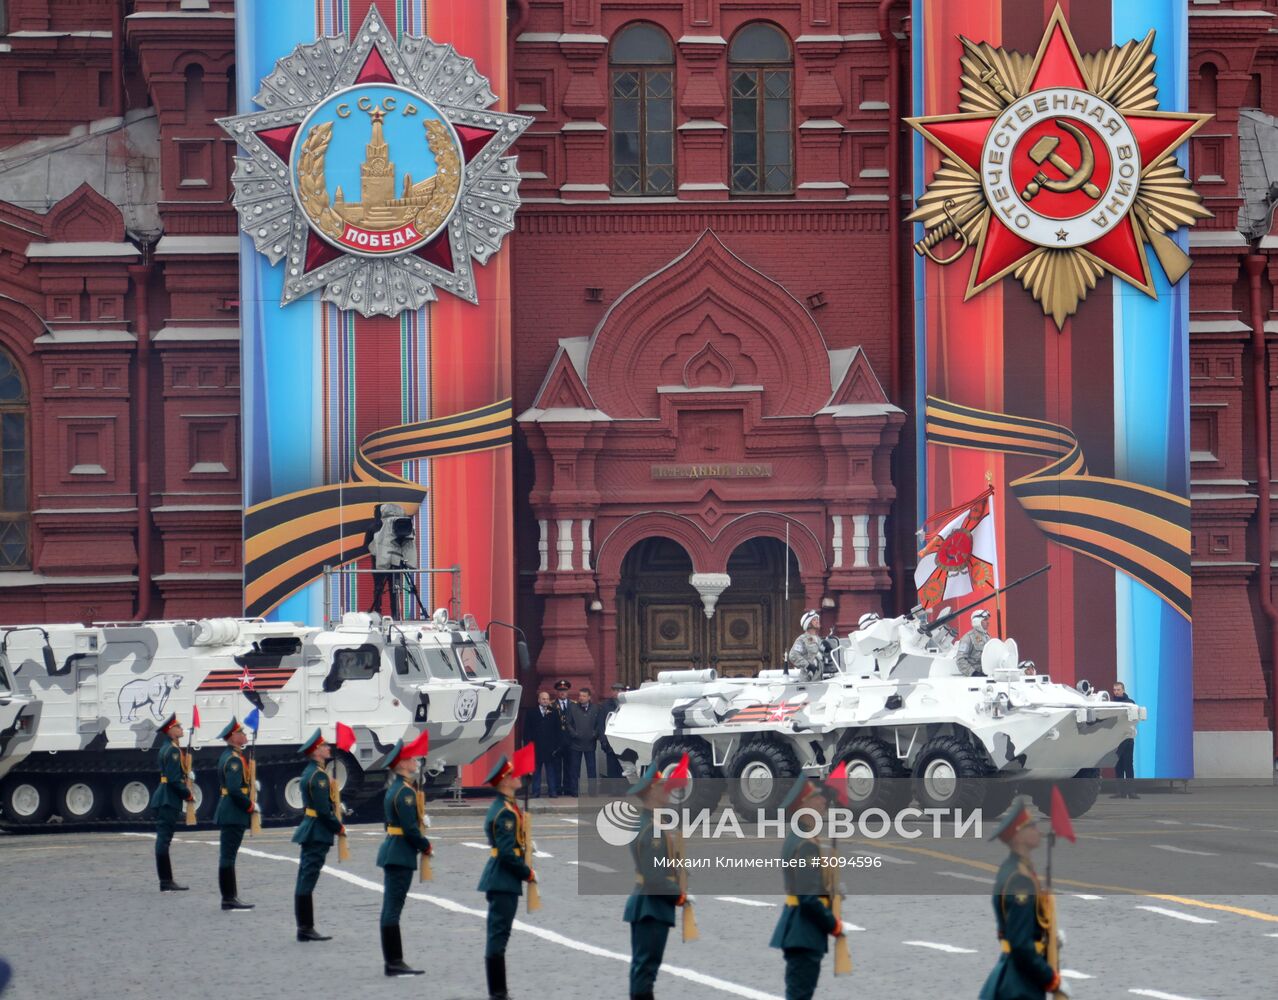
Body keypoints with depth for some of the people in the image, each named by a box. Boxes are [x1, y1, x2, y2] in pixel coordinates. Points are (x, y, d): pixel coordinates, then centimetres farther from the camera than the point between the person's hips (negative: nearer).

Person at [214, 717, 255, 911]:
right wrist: (249, 806, -14)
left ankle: (230, 896, 18)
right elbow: (235, 789, -25)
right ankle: (229, 899, -7)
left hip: (228, 813, 10)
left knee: (228, 856, 12)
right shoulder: (234, 758, -17)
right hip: (234, 814, -10)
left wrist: (247, 804, 14)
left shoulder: (228, 755, 15)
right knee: (228, 856, -8)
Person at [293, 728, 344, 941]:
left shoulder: (310, 772, 14)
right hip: (318, 833, -10)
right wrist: (338, 827, -9)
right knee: (308, 879, -8)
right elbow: (323, 809, -20)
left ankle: (304, 928, 15)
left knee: (305, 879, 10)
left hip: (310, 831, 10)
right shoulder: (318, 775, -17)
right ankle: (306, 929, -7)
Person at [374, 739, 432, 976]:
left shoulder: (393, 788, 13)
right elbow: (410, 828, -20)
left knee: (390, 909, 9)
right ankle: (394, 963, -6)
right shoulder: (405, 791, -17)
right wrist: (426, 846, -6)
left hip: (391, 851, 10)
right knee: (393, 909, -8)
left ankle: (393, 962, 14)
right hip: (401, 855, -10)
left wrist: (421, 844, 14)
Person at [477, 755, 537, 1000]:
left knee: (497, 936, 12)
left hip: (499, 879, 10)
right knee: (498, 936, -7)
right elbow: (508, 853, -21)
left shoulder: (500, 806, 14)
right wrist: (528, 873, -11)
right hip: (504, 880, -10)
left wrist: (524, 871, 15)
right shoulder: (506, 812, -17)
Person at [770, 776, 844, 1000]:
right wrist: (834, 925, -11)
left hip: (797, 929, 10)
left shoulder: (795, 837, 12)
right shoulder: (806, 844, -19)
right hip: (805, 932, -10)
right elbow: (810, 898, -24)